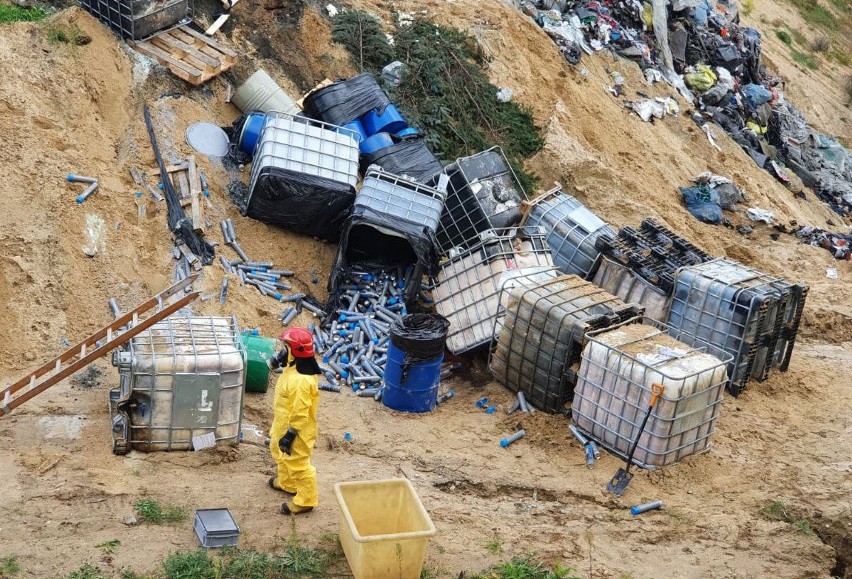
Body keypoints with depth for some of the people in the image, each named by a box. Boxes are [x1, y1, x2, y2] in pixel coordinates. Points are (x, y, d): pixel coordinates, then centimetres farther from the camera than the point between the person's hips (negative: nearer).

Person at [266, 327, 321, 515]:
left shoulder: (302, 381, -36)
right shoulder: (294, 368, -4)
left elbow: (299, 414, -30)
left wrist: (289, 435, -24)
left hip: (296, 431, -11)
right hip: (283, 424, 11)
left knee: (298, 463, 6)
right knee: (280, 453, 31)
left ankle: (306, 500, 23)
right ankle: (287, 482, 54)